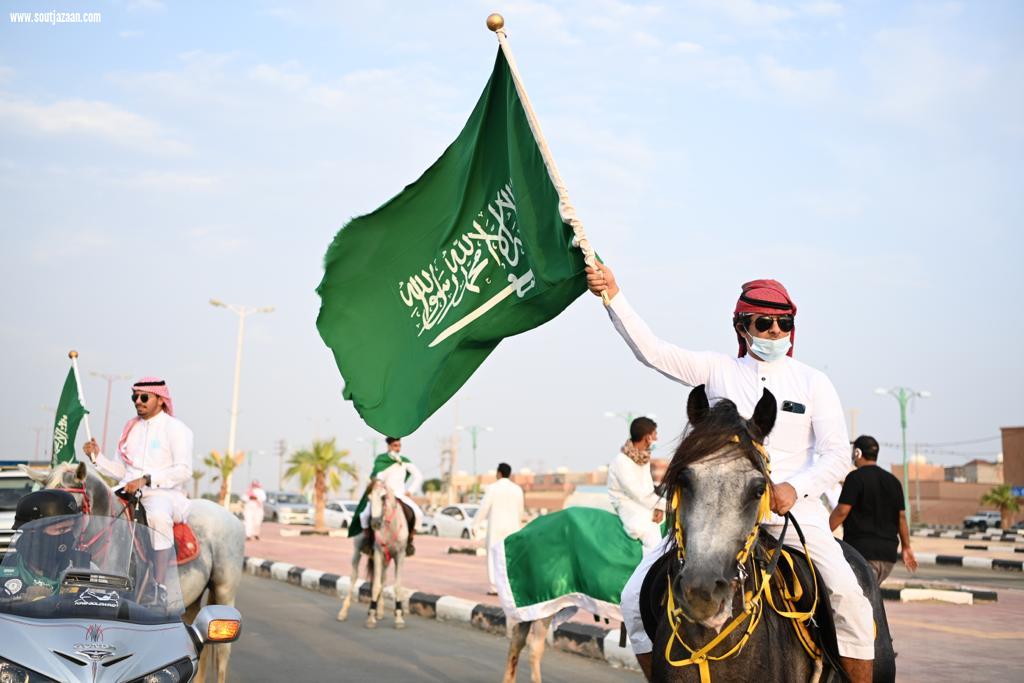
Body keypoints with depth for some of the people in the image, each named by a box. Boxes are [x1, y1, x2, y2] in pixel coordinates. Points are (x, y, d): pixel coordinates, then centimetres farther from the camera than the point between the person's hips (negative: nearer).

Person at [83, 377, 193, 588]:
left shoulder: (175, 428, 0)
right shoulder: (131, 428, 20)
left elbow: (184, 471, -12)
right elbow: (120, 470, 21)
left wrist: (146, 480, -20)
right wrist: (97, 457, 3)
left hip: (164, 494, -7)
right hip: (126, 492, 7)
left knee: (158, 516, -38)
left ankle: (157, 586, -35)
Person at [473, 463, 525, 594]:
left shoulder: (492, 488, -9)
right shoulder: (517, 489, 4)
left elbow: (483, 508, -11)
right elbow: (519, 511, 11)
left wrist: (475, 524, -3)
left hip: (495, 528, -3)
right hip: (512, 527, 3)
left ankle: (495, 588, -1)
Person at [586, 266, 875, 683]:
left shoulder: (813, 382, 8)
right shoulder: (718, 371, 7)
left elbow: (837, 453, 2)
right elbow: (651, 351, -3)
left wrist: (797, 488, -16)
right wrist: (614, 297, -14)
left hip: (795, 507, -1)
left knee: (848, 594, -22)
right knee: (637, 595, -8)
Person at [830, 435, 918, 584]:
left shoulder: (855, 478, -7)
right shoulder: (893, 481, 14)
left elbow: (842, 511, -13)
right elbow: (901, 516, 14)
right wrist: (906, 547, 21)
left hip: (862, 550, -7)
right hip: (888, 552, 7)